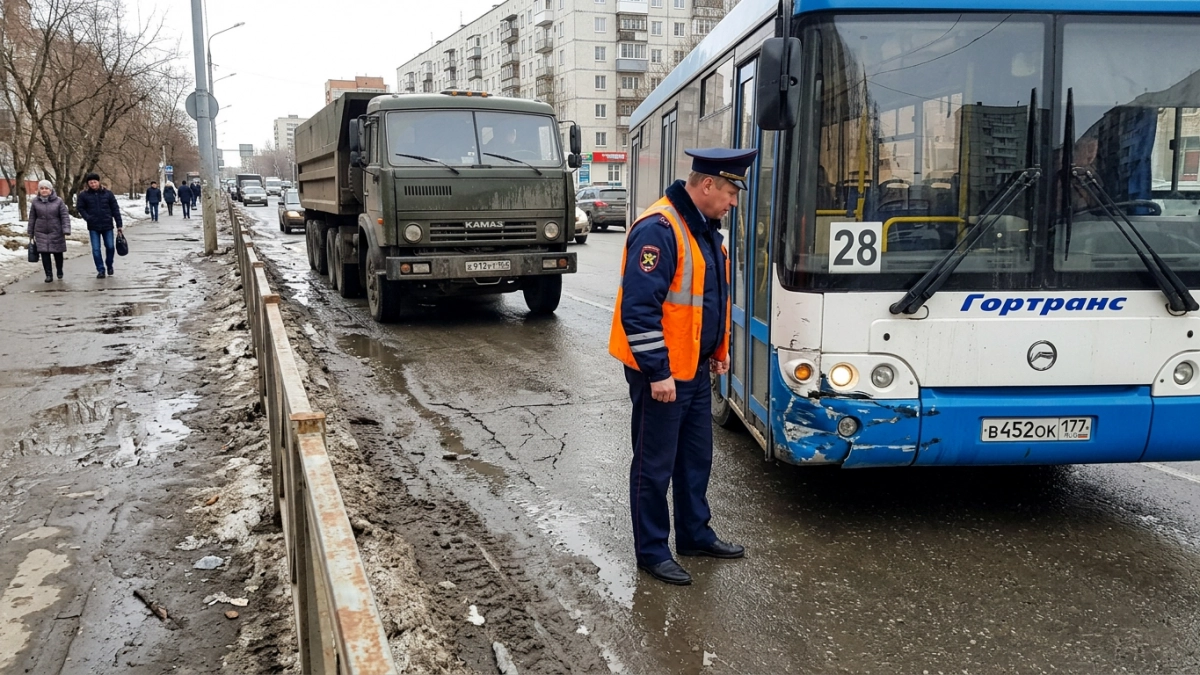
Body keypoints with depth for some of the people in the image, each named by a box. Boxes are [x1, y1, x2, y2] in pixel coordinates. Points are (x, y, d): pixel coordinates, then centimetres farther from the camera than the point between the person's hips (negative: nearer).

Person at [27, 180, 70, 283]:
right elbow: (32, 218, 8)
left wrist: (66, 230, -18)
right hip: (41, 232, 1)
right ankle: (48, 275, 4)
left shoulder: (58, 201, -4)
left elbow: (65, 216, -7)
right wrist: (31, 233, 9)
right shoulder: (35, 201, 3)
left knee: (58, 253, 7)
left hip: (56, 232, -1)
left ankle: (60, 271, 31)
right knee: (44, 253, -4)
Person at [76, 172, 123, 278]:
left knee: (110, 247, 5)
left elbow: (115, 209, 1)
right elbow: (80, 208, 7)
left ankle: (109, 265, 29)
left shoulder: (108, 193, 0)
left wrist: (119, 225, -1)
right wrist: (87, 218, -9)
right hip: (93, 227, 0)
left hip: (107, 226, 0)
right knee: (96, 249, -1)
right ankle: (101, 270, 8)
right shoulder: (83, 195, -1)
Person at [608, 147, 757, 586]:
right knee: (655, 465, 4)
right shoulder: (658, 230, -22)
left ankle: (695, 534, 35)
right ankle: (652, 551, 17)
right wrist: (658, 372, -24)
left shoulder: (703, 228, 9)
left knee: (697, 457, 19)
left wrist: (719, 349, 18)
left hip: (695, 369, 10)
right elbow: (639, 308, -26)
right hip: (660, 373, -10)